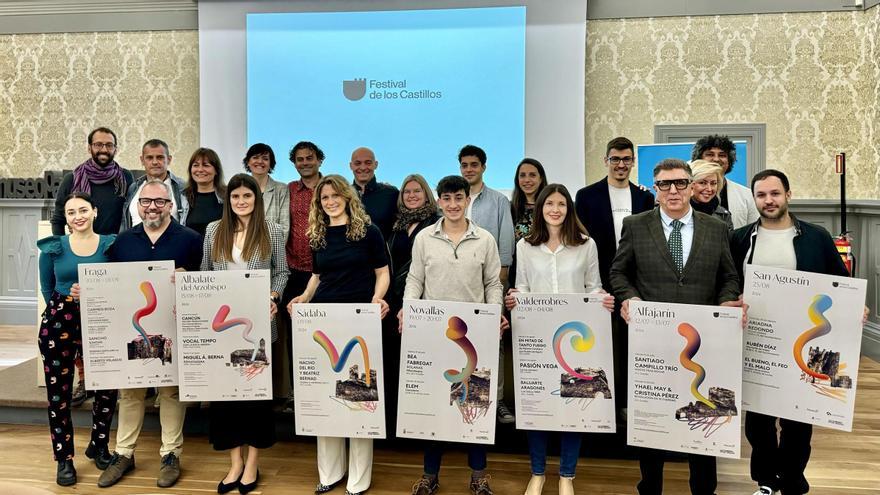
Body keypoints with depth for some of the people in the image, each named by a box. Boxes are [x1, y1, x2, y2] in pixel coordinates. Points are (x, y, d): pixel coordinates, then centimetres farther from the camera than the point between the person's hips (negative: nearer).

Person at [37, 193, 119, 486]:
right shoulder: (53, 247, 3)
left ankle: (98, 446, 27)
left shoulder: (111, 244, 1)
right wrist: (63, 307, 5)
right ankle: (64, 459, 18)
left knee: (108, 387, 4)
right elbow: (47, 287, 13)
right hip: (59, 323, 0)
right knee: (58, 392, 4)